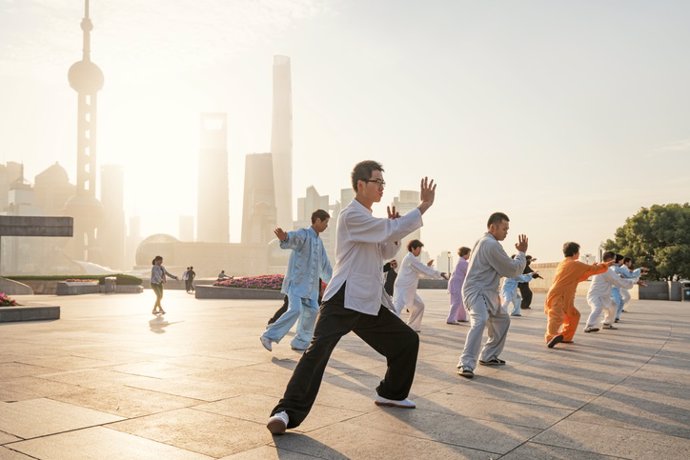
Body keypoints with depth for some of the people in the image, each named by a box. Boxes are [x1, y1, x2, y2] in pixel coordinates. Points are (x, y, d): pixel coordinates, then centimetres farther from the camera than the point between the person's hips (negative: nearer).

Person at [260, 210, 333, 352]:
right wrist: (284, 237, -59)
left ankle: (300, 342, 14)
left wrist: (331, 280, 38)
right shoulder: (303, 234, -9)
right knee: (295, 310, -20)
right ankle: (269, 336, -11)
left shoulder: (319, 242, 17)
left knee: (312, 311, 2)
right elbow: (294, 238, -35)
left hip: (310, 284, 8)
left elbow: (324, 264, 30)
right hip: (296, 281, -8)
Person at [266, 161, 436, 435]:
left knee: (407, 340, 15)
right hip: (344, 300, -10)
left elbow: (386, 253, 21)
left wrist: (393, 231, 2)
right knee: (319, 349, -22)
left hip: (370, 302, 10)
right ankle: (287, 412, -19)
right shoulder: (352, 214, -12)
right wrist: (424, 206, -13)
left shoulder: (368, 218, 19)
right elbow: (392, 230, -21)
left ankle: (390, 393, 33)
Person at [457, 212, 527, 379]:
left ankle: (488, 356, 32)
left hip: (486, 292, 11)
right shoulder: (492, 245, -18)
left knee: (502, 319, 23)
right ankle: (466, 365, -36)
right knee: (480, 321, -31)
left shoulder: (483, 241, 16)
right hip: (477, 292, -11)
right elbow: (512, 270, -11)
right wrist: (521, 252, 2)